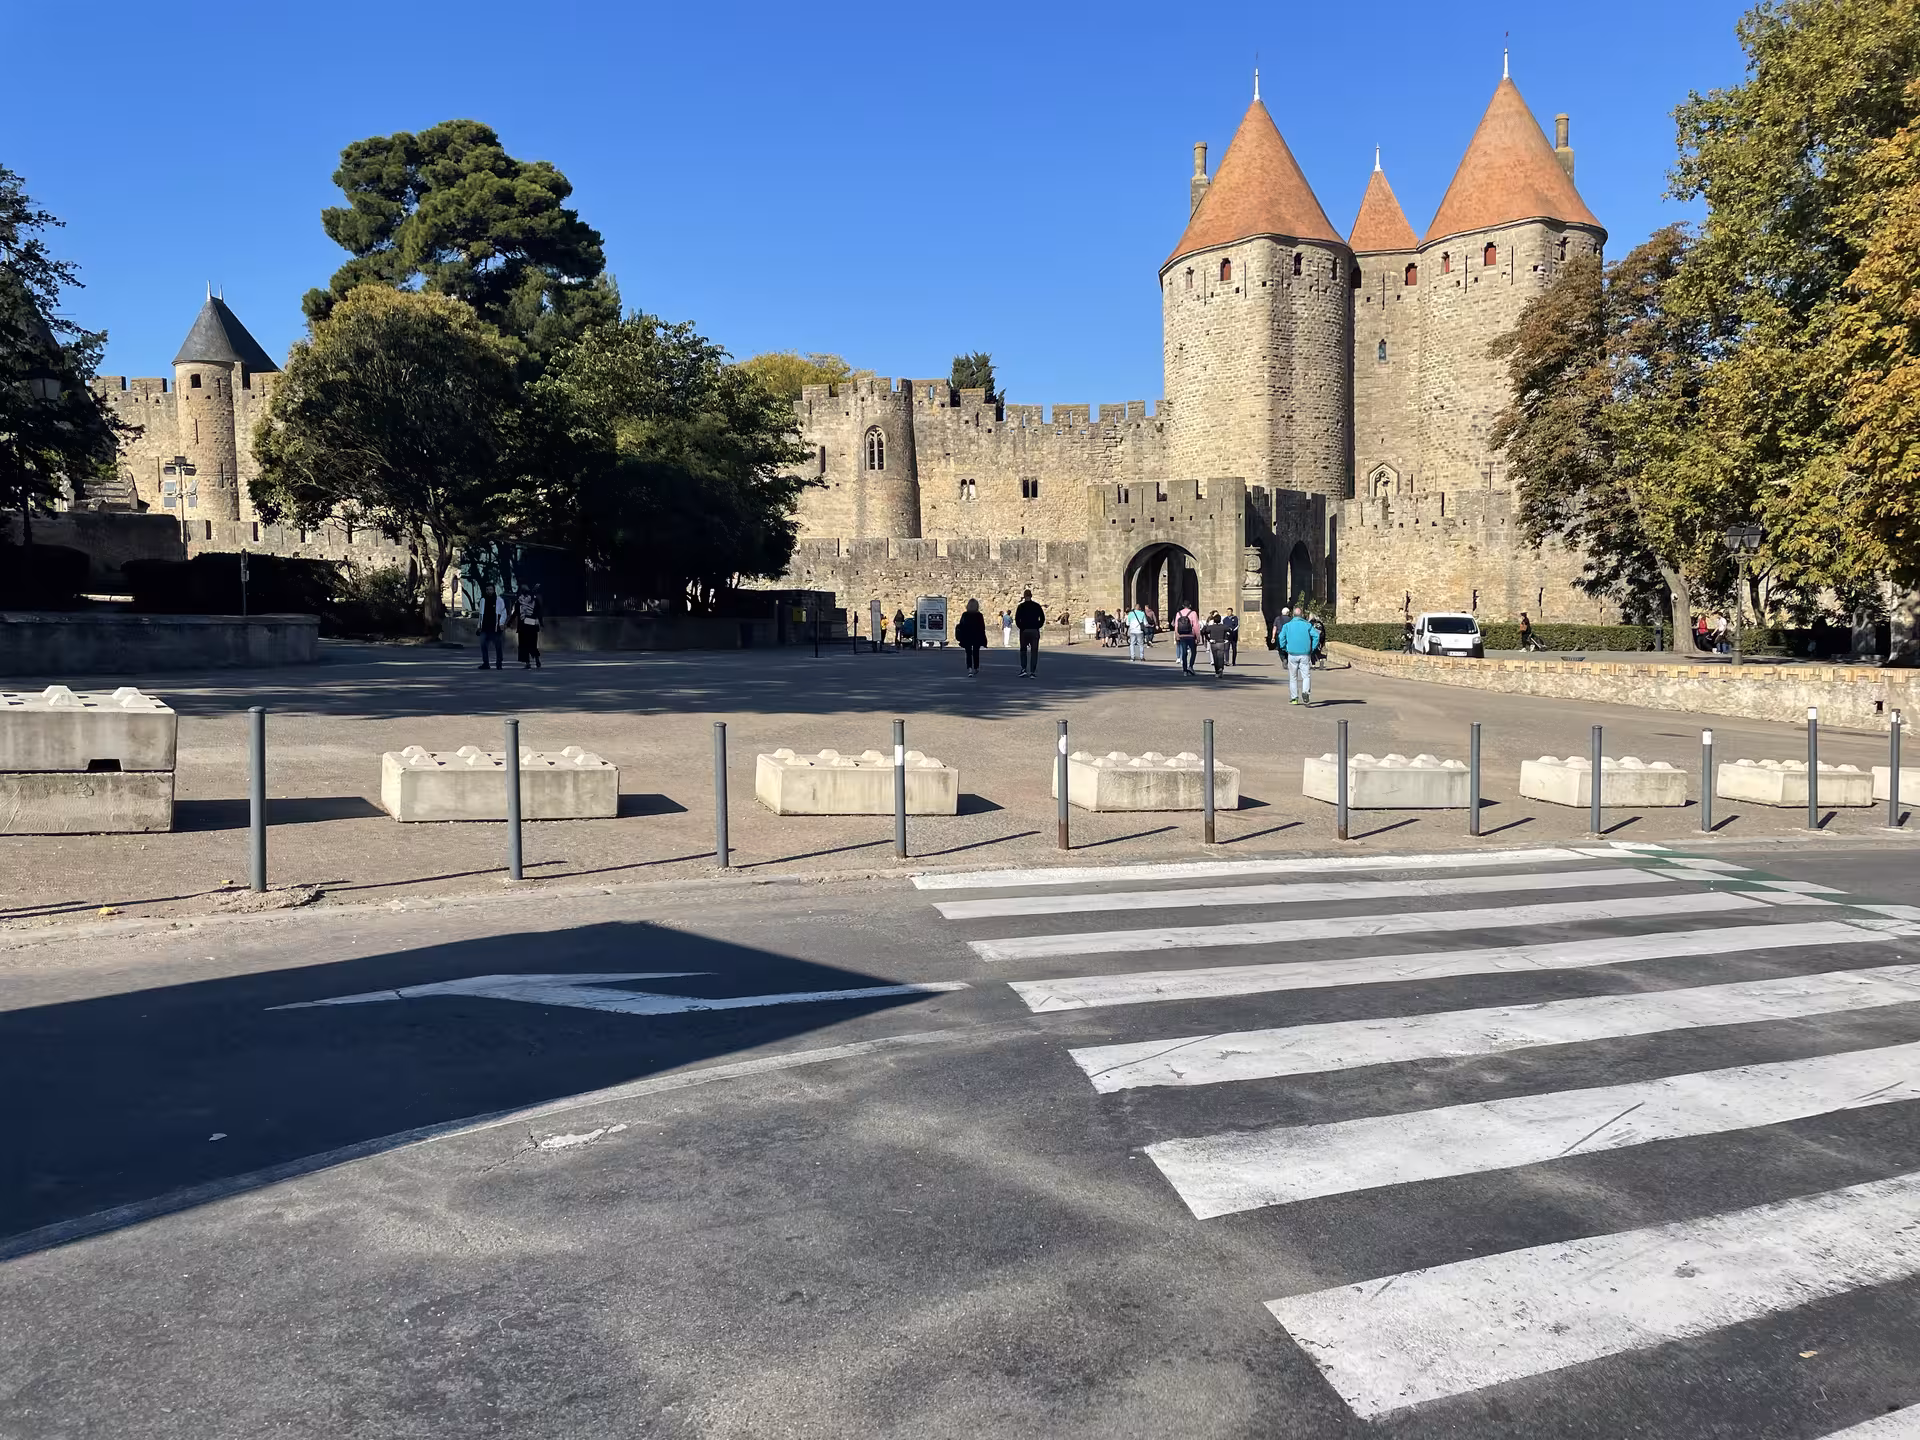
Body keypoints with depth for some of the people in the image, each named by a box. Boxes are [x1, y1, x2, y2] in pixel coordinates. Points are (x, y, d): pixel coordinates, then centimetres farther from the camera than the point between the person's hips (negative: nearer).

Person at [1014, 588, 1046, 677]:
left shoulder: (1021, 606, -2)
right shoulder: (1037, 606, 3)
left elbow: (1017, 619, -6)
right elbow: (1042, 618, 1)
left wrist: (1021, 628, 5)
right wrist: (1037, 626, 8)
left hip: (1024, 631, -1)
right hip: (1035, 631, 1)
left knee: (1023, 650, 11)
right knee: (1034, 651, 3)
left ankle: (1023, 669, -2)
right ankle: (1033, 671, -1)